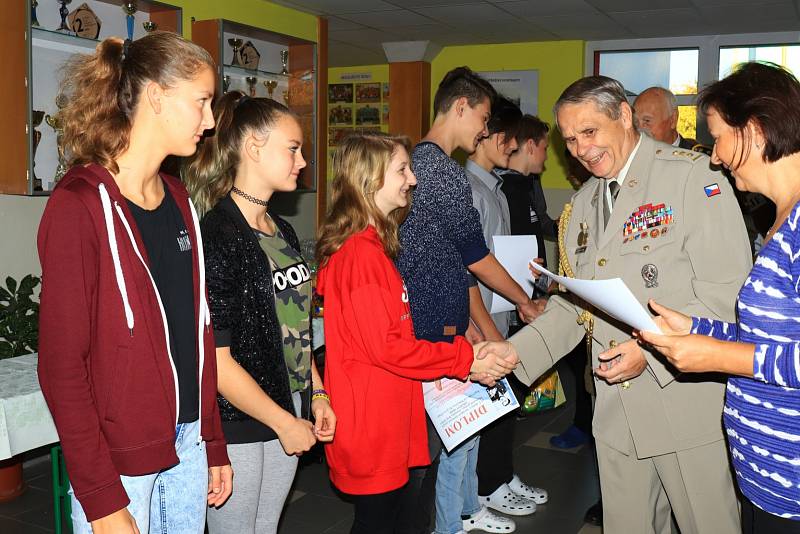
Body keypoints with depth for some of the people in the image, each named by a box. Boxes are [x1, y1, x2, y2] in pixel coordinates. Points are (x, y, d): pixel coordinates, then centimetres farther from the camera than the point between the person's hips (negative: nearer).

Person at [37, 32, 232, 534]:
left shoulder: (178, 200, 8)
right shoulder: (81, 204, -13)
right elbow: (62, 364, -15)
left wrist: (213, 444, 11)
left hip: (188, 444, 6)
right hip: (118, 457, -6)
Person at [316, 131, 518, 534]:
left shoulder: (370, 245, 13)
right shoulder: (361, 252, -20)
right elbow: (387, 347, -21)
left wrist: (460, 351, 8)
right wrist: (465, 359, -13)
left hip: (384, 416, 10)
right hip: (372, 423, -10)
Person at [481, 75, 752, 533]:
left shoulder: (692, 175, -8)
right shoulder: (581, 206, 14)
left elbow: (727, 291, -14)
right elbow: (571, 306, 13)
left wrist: (652, 351, -21)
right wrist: (513, 353, -2)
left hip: (688, 401, -5)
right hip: (617, 409, 6)